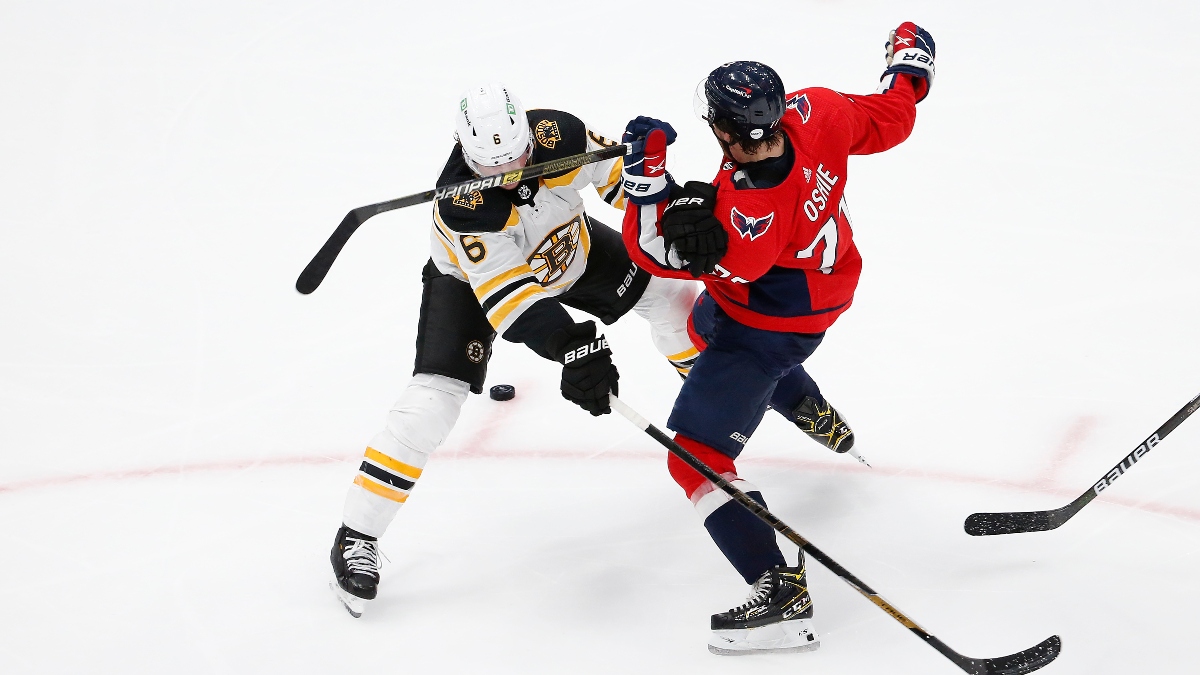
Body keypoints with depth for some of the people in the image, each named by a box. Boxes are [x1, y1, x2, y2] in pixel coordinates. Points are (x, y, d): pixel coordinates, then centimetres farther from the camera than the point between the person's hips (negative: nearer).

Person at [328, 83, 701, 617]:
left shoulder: (558, 134, -31)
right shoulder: (462, 203, -41)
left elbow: (617, 173, -12)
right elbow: (509, 293, -45)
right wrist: (570, 345, -57)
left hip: (569, 247, 5)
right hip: (474, 276, -5)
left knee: (669, 292, 4)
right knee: (432, 402, -18)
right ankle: (356, 537, -6)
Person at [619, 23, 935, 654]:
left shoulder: (745, 217, -43)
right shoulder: (815, 116, -24)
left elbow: (656, 251, -32)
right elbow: (887, 120, -5)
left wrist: (648, 170, -42)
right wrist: (909, 62, 13)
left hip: (772, 327, -9)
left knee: (693, 454, -7)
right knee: (705, 325, 40)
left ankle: (780, 594, -12)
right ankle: (818, 419, 58)